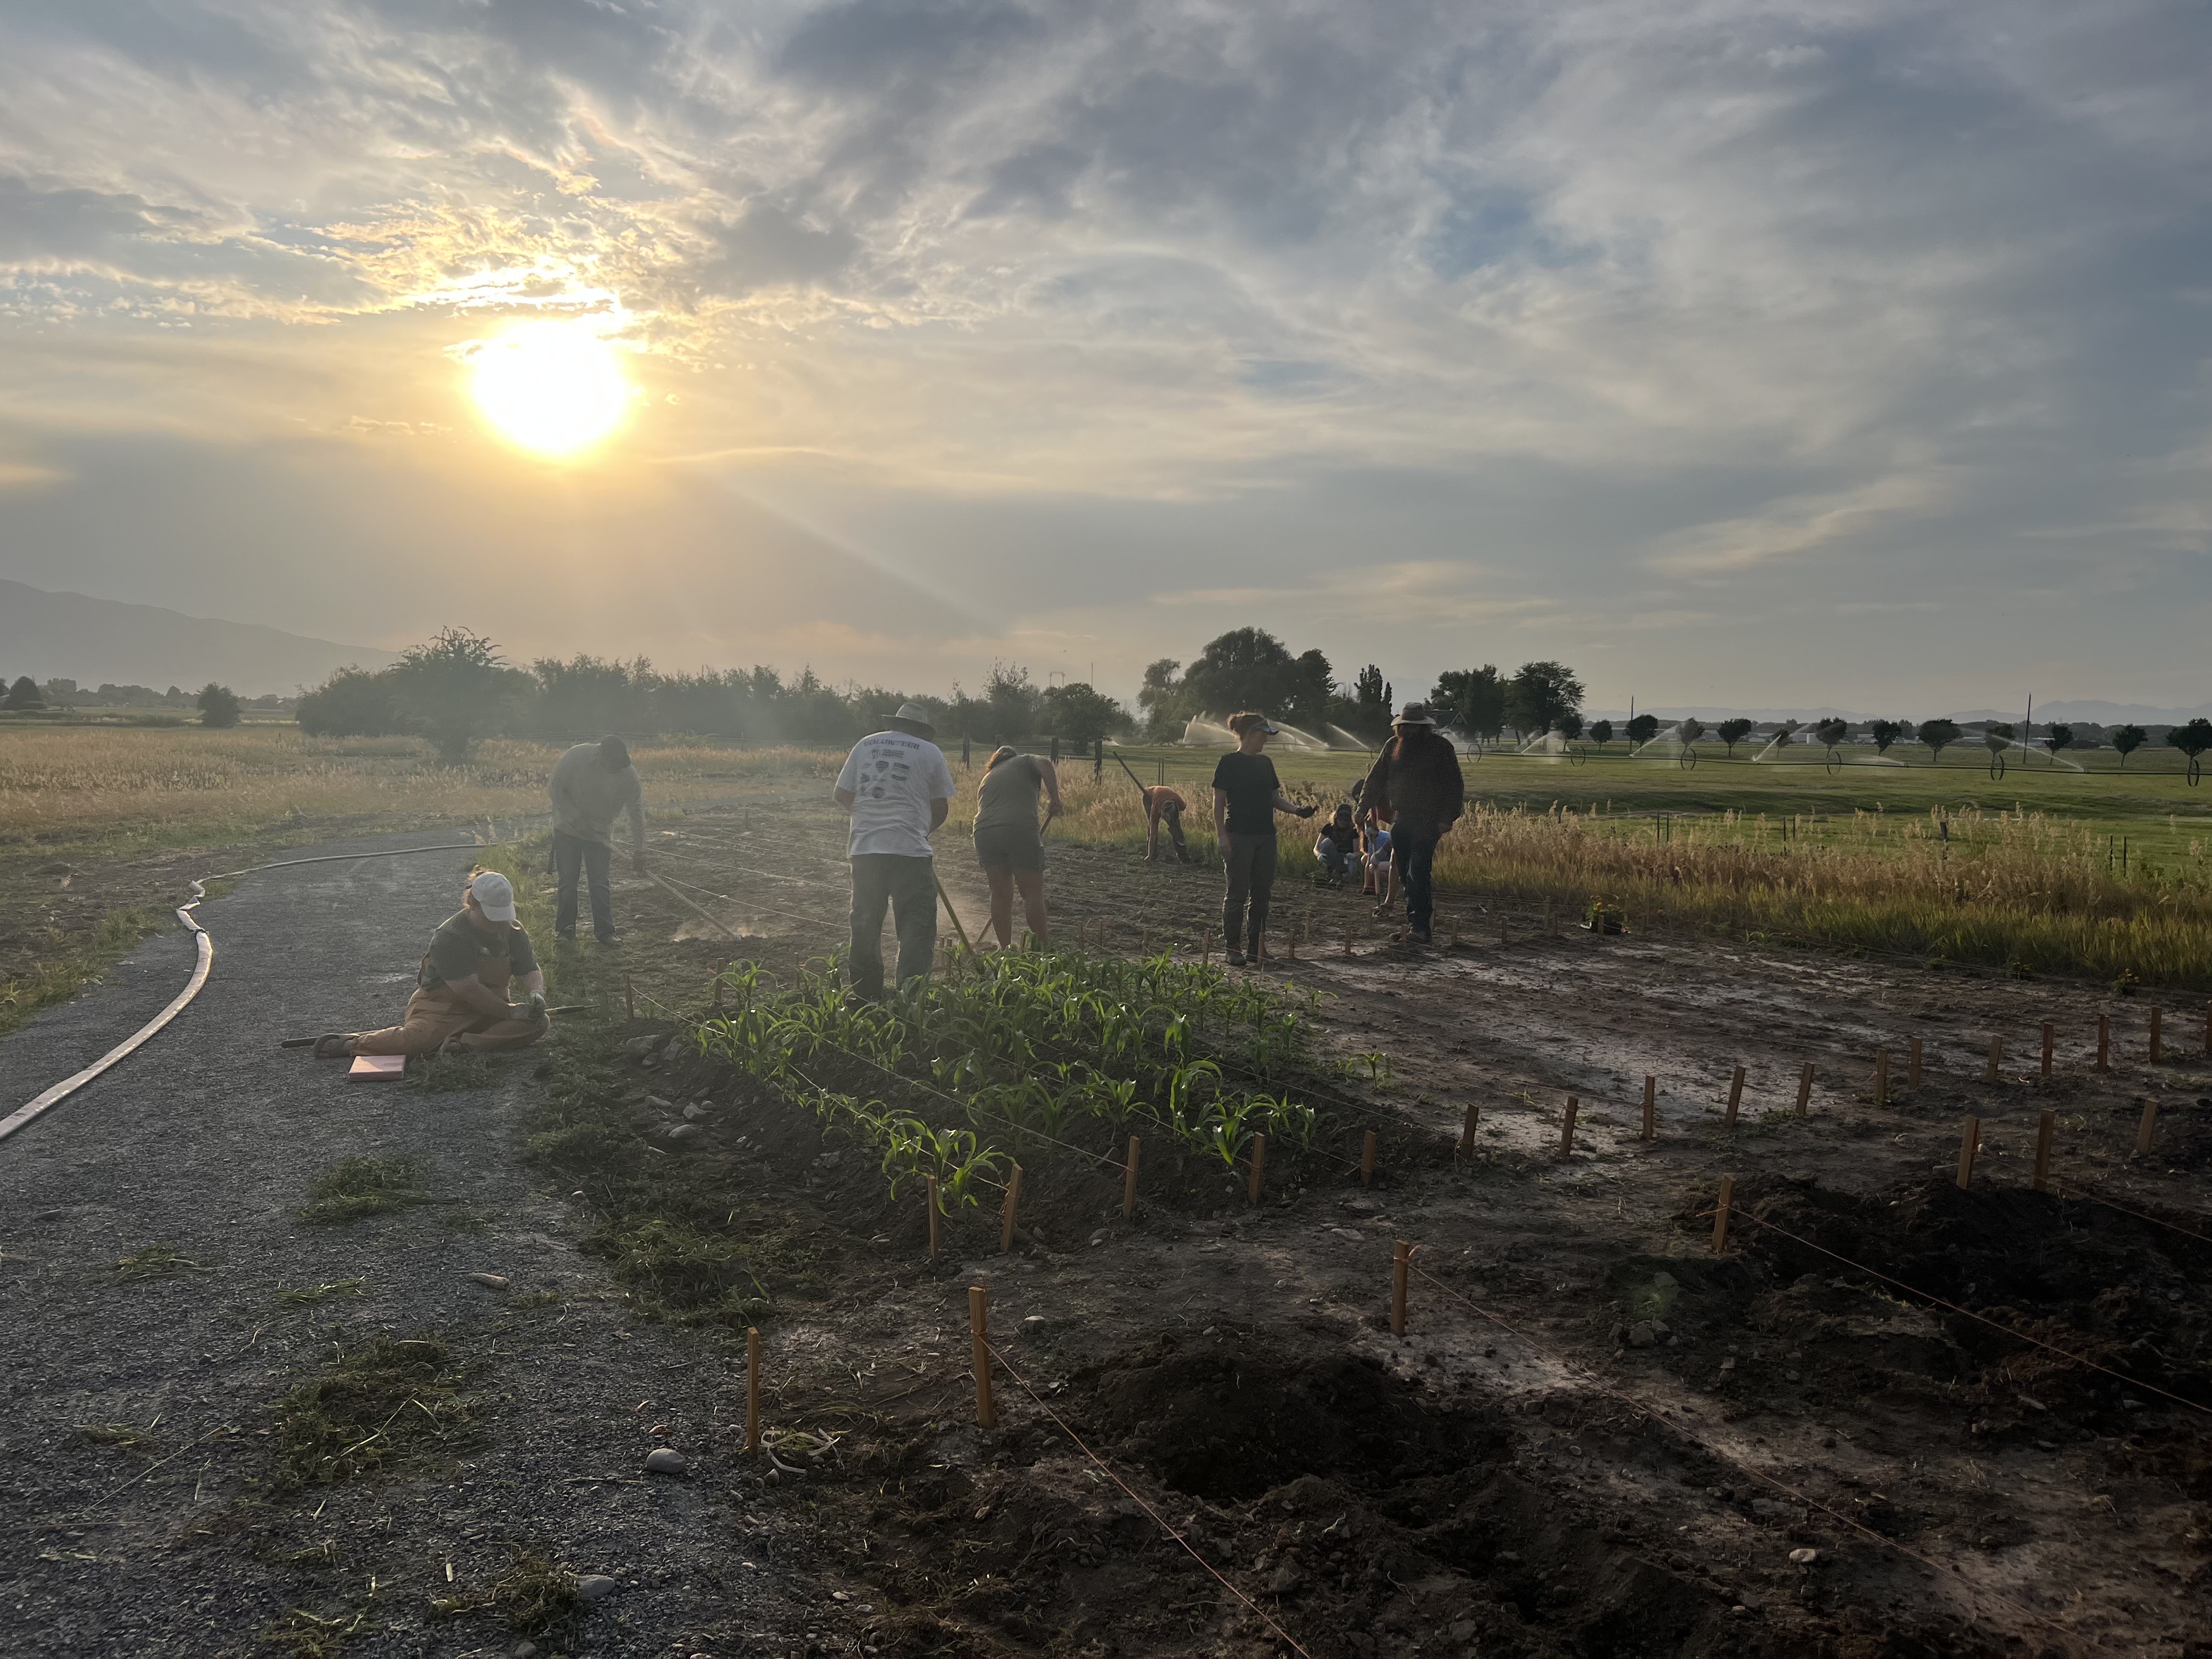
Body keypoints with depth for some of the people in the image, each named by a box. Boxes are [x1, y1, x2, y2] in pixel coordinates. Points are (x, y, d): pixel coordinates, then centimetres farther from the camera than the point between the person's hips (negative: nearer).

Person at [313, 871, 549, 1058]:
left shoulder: (514, 931, 4)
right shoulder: (449, 936, -16)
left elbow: (530, 972, 7)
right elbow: (469, 989, -21)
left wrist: (536, 993, -18)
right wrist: (510, 1012, -22)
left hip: (494, 1008, 6)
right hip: (443, 1006, -6)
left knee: (540, 1022, -21)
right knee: (416, 1039, -35)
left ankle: (465, 1043, -29)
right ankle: (351, 1043, -10)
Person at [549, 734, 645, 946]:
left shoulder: (628, 774, -19)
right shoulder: (576, 757, -21)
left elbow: (636, 812, -14)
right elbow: (557, 789, -10)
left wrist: (638, 850, -15)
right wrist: (577, 819, -18)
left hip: (600, 834, 0)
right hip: (568, 830, 0)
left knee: (600, 884, -2)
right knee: (567, 881, 3)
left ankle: (605, 932, 5)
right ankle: (565, 928, 15)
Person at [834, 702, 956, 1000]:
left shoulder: (865, 745, 12)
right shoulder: (930, 752, 3)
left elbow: (843, 796, 13)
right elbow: (941, 807, 6)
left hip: (864, 848, 4)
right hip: (910, 850, -4)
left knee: (865, 925, 14)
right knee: (918, 926, -1)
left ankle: (865, 997, 21)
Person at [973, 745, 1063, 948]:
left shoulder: (986, 780, 33)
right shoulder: (1025, 762, 22)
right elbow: (1045, 764, -2)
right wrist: (1054, 798, -7)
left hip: (984, 833, 4)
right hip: (1021, 830, -4)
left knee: (1000, 895, 11)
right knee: (1033, 893, 1)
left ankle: (1005, 948, 14)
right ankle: (1045, 948, 2)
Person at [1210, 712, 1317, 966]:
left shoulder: (1265, 763, 14)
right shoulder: (1230, 763, -5)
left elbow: (1275, 798, 16)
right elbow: (1219, 802, -7)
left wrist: (1297, 809, -1)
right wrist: (1221, 835, -15)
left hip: (1265, 836, 7)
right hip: (1239, 837, -7)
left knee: (1262, 892, 8)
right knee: (1238, 893, -4)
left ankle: (1255, 947, 16)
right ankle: (1234, 949, 2)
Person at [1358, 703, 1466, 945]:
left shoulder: (1441, 748, -4)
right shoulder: (1393, 746, 10)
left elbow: (1454, 785, -4)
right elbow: (1375, 779, 14)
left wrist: (1447, 818, -12)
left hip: (1428, 821, -6)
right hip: (1401, 819, 6)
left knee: (1417, 872, -15)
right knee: (1404, 872, 9)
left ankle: (1420, 927, -15)